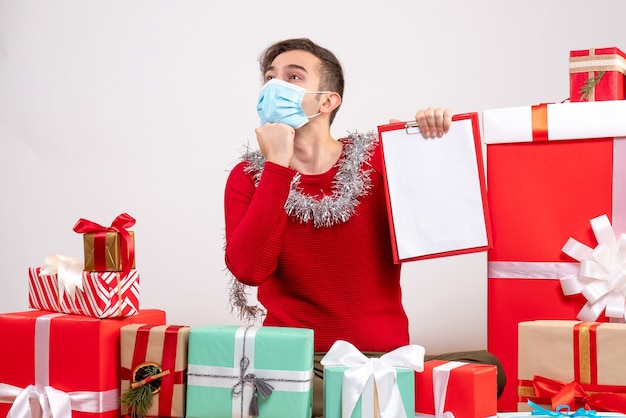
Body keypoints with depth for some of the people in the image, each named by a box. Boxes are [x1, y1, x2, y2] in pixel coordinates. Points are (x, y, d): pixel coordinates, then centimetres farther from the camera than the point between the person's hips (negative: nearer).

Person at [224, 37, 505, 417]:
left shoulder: (379, 157, 4)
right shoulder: (249, 176, 4)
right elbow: (249, 269, -14)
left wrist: (443, 140, -10)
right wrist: (277, 165, -12)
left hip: (383, 356, 1)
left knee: (486, 368, -26)